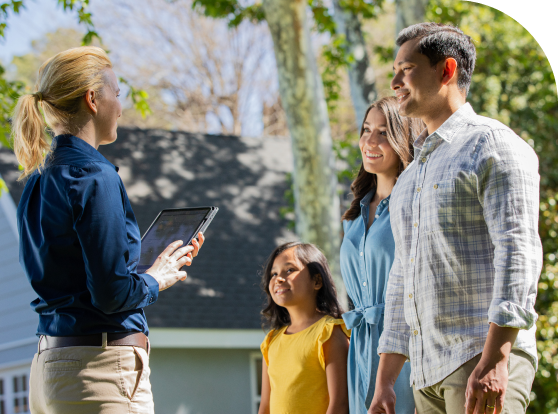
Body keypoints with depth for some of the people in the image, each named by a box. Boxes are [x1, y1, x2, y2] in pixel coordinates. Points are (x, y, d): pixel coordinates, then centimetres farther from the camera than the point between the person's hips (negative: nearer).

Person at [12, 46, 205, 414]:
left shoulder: (39, 179, 13)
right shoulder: (94, 176, -14)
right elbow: (113, 293, -19)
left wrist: (163, 262, 22)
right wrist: (156, 279, 1)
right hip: (103, 369, -9)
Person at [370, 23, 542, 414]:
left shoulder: (493, 144, -2)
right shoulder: (411, 178, 23)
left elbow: (518, 253, -13)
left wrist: (494, 360, -23)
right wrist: (384, 382, 18)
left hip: (486, 358, -8)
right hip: (429, 374, 8)